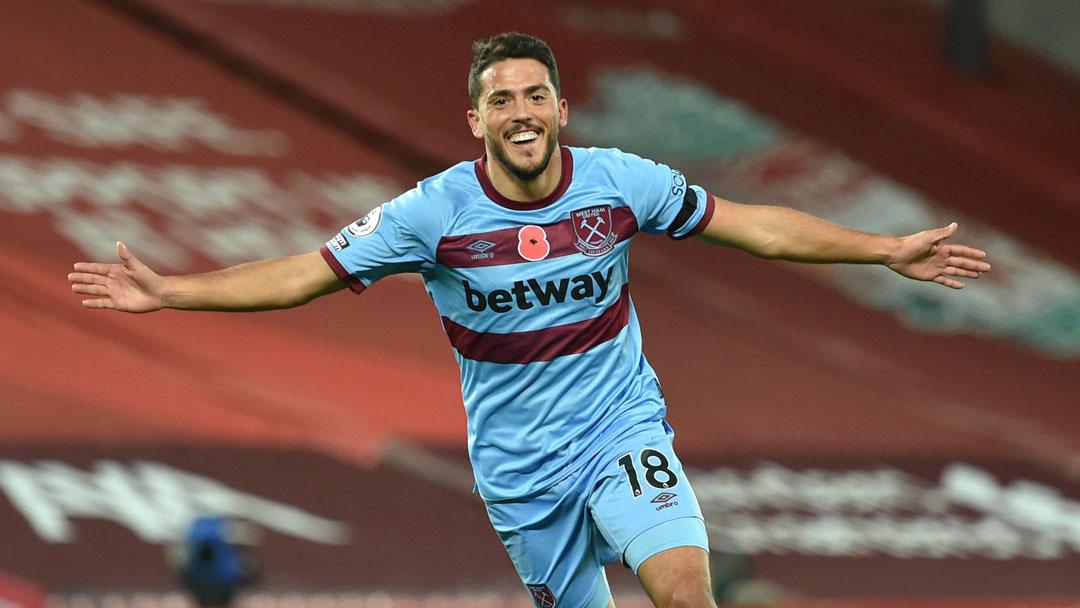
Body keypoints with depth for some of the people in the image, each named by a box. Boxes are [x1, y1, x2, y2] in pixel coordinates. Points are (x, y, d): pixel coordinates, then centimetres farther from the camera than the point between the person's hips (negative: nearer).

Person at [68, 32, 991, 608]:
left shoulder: (620, 182, -9)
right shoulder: (436, 212, -12)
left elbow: (753, 225, 1)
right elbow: (304, 275, -7)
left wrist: (888, 251, 0)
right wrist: (169, 291, -14)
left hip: (622, 428, -1)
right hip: (521, 464, 1)